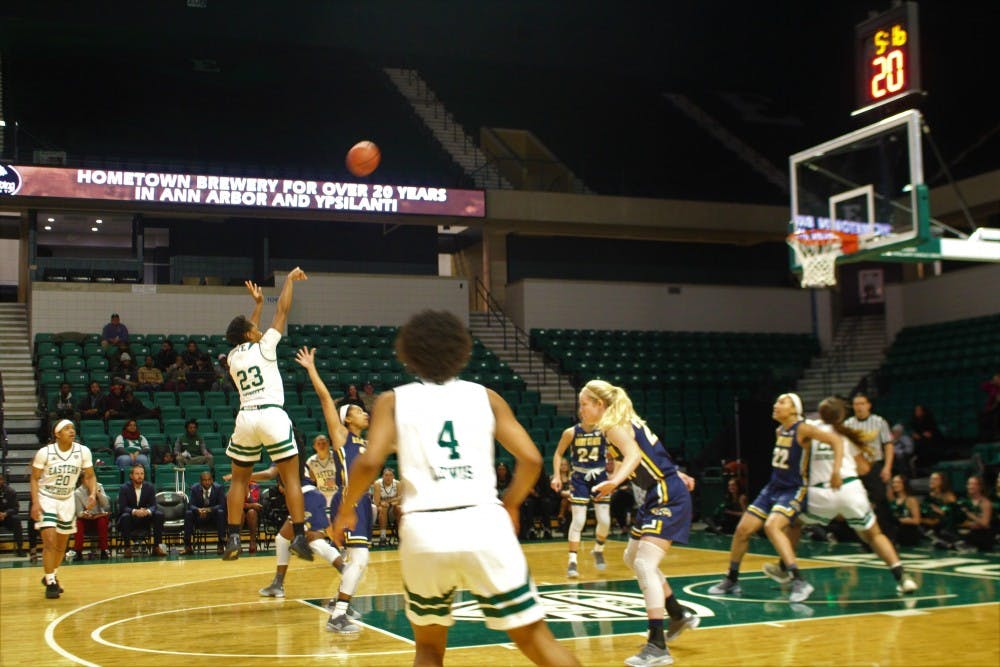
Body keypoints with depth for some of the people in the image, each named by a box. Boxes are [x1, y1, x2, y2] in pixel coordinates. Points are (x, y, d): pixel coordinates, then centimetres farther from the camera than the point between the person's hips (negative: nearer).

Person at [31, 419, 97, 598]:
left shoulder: (83, 451, -10)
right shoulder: (44, 453, -17)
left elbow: (90, 476, -1)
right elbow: (34, 478, -8)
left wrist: (92, 494, -18)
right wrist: (35, 502, -19)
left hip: (68, 500, 4)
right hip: (46, 499, -4)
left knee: (61, 545, 14)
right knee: (49, 542, -14)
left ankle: (51, 576, 36)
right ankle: (50, 582, -4)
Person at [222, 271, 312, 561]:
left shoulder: (233, 355, 15)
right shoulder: (265, 346, 2)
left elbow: (248, 334, 36)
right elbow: (282, 311, 6)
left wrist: (257, 303, 45)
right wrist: (289, 279, 18)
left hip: (245, 417, 4)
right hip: (272, 416, -4)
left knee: (239, 480, 15)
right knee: (291, 477, 1)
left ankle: (233, 538, 8)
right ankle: (299, 536, -7)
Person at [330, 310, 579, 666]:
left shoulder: (393, 400, 12)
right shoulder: (486, 396, 15)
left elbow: (369, 462, -3)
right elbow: (531, 459, 8)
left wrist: (345, 510, 14)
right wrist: (510, 506, 24)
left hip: (425, 530, 0)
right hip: (484, 524, 0)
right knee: (536, 638, 10)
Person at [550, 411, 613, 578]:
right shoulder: (571, 432, -12)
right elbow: (558, 454, -1)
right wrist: (557, 476, -10)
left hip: (600, 477, 2)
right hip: (579, 478, -2)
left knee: (605, 521, 1)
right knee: (578, 521, -9)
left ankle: (598, 550, 30)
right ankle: (572, 561, -1)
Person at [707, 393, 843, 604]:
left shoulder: (802, 430, -14)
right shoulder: (779, 431, 9)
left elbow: (836, 440, -23)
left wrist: (836, 471, -32)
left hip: (793, 491, -8)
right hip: (773, 487, 8)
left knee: (772, 526, -30)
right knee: (742, 529, 4)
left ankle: (800, 582, -27)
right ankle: (731, 580, 21)